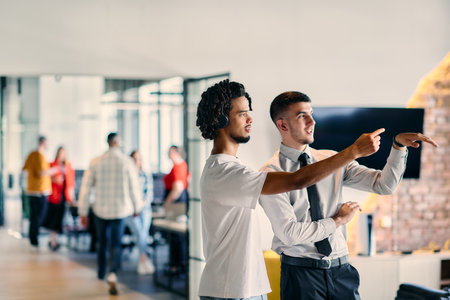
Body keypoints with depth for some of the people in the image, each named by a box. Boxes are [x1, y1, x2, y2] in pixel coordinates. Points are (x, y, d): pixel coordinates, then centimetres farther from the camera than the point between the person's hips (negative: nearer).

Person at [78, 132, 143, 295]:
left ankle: (101, 273, 36)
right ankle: (112, 274, -21)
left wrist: (83, 213, 5)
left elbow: (86, 188, -2)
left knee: (102, 242, 20)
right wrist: (137, 207, 14)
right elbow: (134, 187, -1)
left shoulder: (96, 162, -3)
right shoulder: (127, 162, -8)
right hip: (120, 209, -2)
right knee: (116, 244, 1)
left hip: (100, 209, 2)